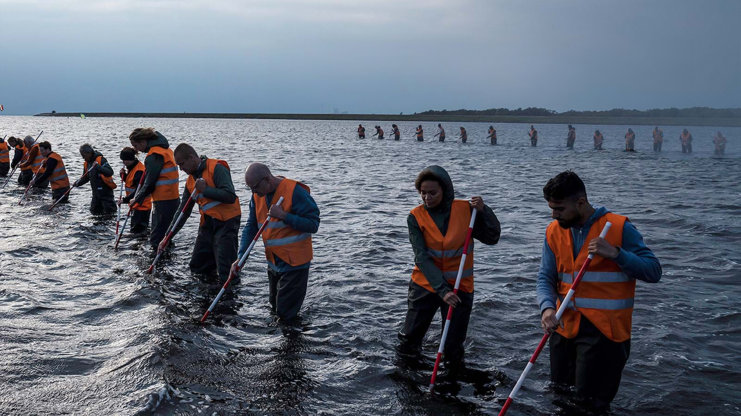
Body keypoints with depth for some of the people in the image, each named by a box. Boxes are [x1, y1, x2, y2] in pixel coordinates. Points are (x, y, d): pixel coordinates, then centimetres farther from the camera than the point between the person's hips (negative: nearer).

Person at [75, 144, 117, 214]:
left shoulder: (101, 160, -14)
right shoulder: (86, 164, 9)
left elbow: (110, 172, -27)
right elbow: (86, 177, 21)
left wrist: (98, 167, -40)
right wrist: (78, 183, 2)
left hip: (105, 190, -8)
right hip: (96, 192, 8)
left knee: (109, 212, -7)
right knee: (94, 211, 9)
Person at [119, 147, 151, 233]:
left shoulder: (139, 171, -22)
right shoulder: (131, 167, 9)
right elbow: (129, 182, 21)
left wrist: (126, 199, -26)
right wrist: (124, 175, 1)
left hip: (142, 204, -10)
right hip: (136, 204, 10)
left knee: (137, 230, -11)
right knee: (134, 229, 15)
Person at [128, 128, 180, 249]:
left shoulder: (153, 155, -16)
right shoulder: (165, 149, 14)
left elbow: (150, 182, -15)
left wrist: (138, 198, -2)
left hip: (163, 200, -10)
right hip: (172, 197, 10)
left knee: (157, 239, -6)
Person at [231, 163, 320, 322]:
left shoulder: (294, 191, -20)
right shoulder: (258, 196, 3)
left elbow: (313, 225, -20)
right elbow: (251, 227, 5)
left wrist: (283, 216, -28)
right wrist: (240, 258, -6)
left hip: (294, 262, -7)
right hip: (274, 263, 7)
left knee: (286, 315, -4)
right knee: (275, 308, 19)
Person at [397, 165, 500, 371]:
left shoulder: (465, 209, -7)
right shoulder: (416, 217, -10)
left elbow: (492, 238, 0)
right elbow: (422, 258, -16)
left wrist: (483, 211, -17)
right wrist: (442, 291, -25)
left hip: (460, 287, 0)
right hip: (425, 285, 0)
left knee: (454, 351, 6)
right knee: (408, 342, 9)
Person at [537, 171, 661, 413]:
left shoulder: (619, 228, -9)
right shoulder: (554, 232, 5)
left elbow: (653, 272, -10)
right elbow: (545, 278, 1)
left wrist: (615, 253, -24)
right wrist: (547, 308, -19)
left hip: (604, 329, -5)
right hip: (565, 326, 5)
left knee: (590, 401, -4)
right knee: (559, 392, 16)